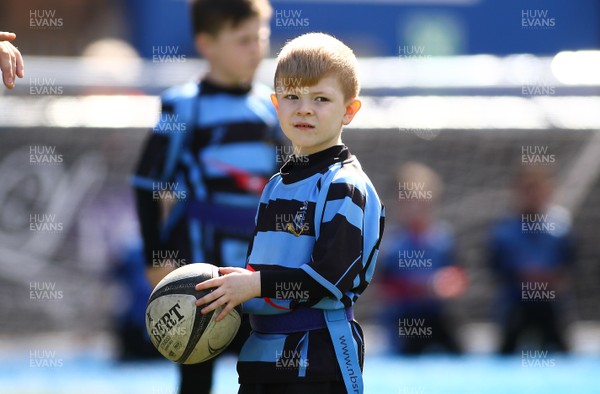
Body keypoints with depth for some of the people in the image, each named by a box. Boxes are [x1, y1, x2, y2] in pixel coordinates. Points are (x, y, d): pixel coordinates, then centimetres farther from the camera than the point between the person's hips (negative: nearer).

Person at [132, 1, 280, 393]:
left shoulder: (269, 106, 9)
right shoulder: (184, 106, -7)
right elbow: (149, 184, -7)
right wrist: (156, 256, -10)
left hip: (256, 270, 5)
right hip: (197, 264, -5)